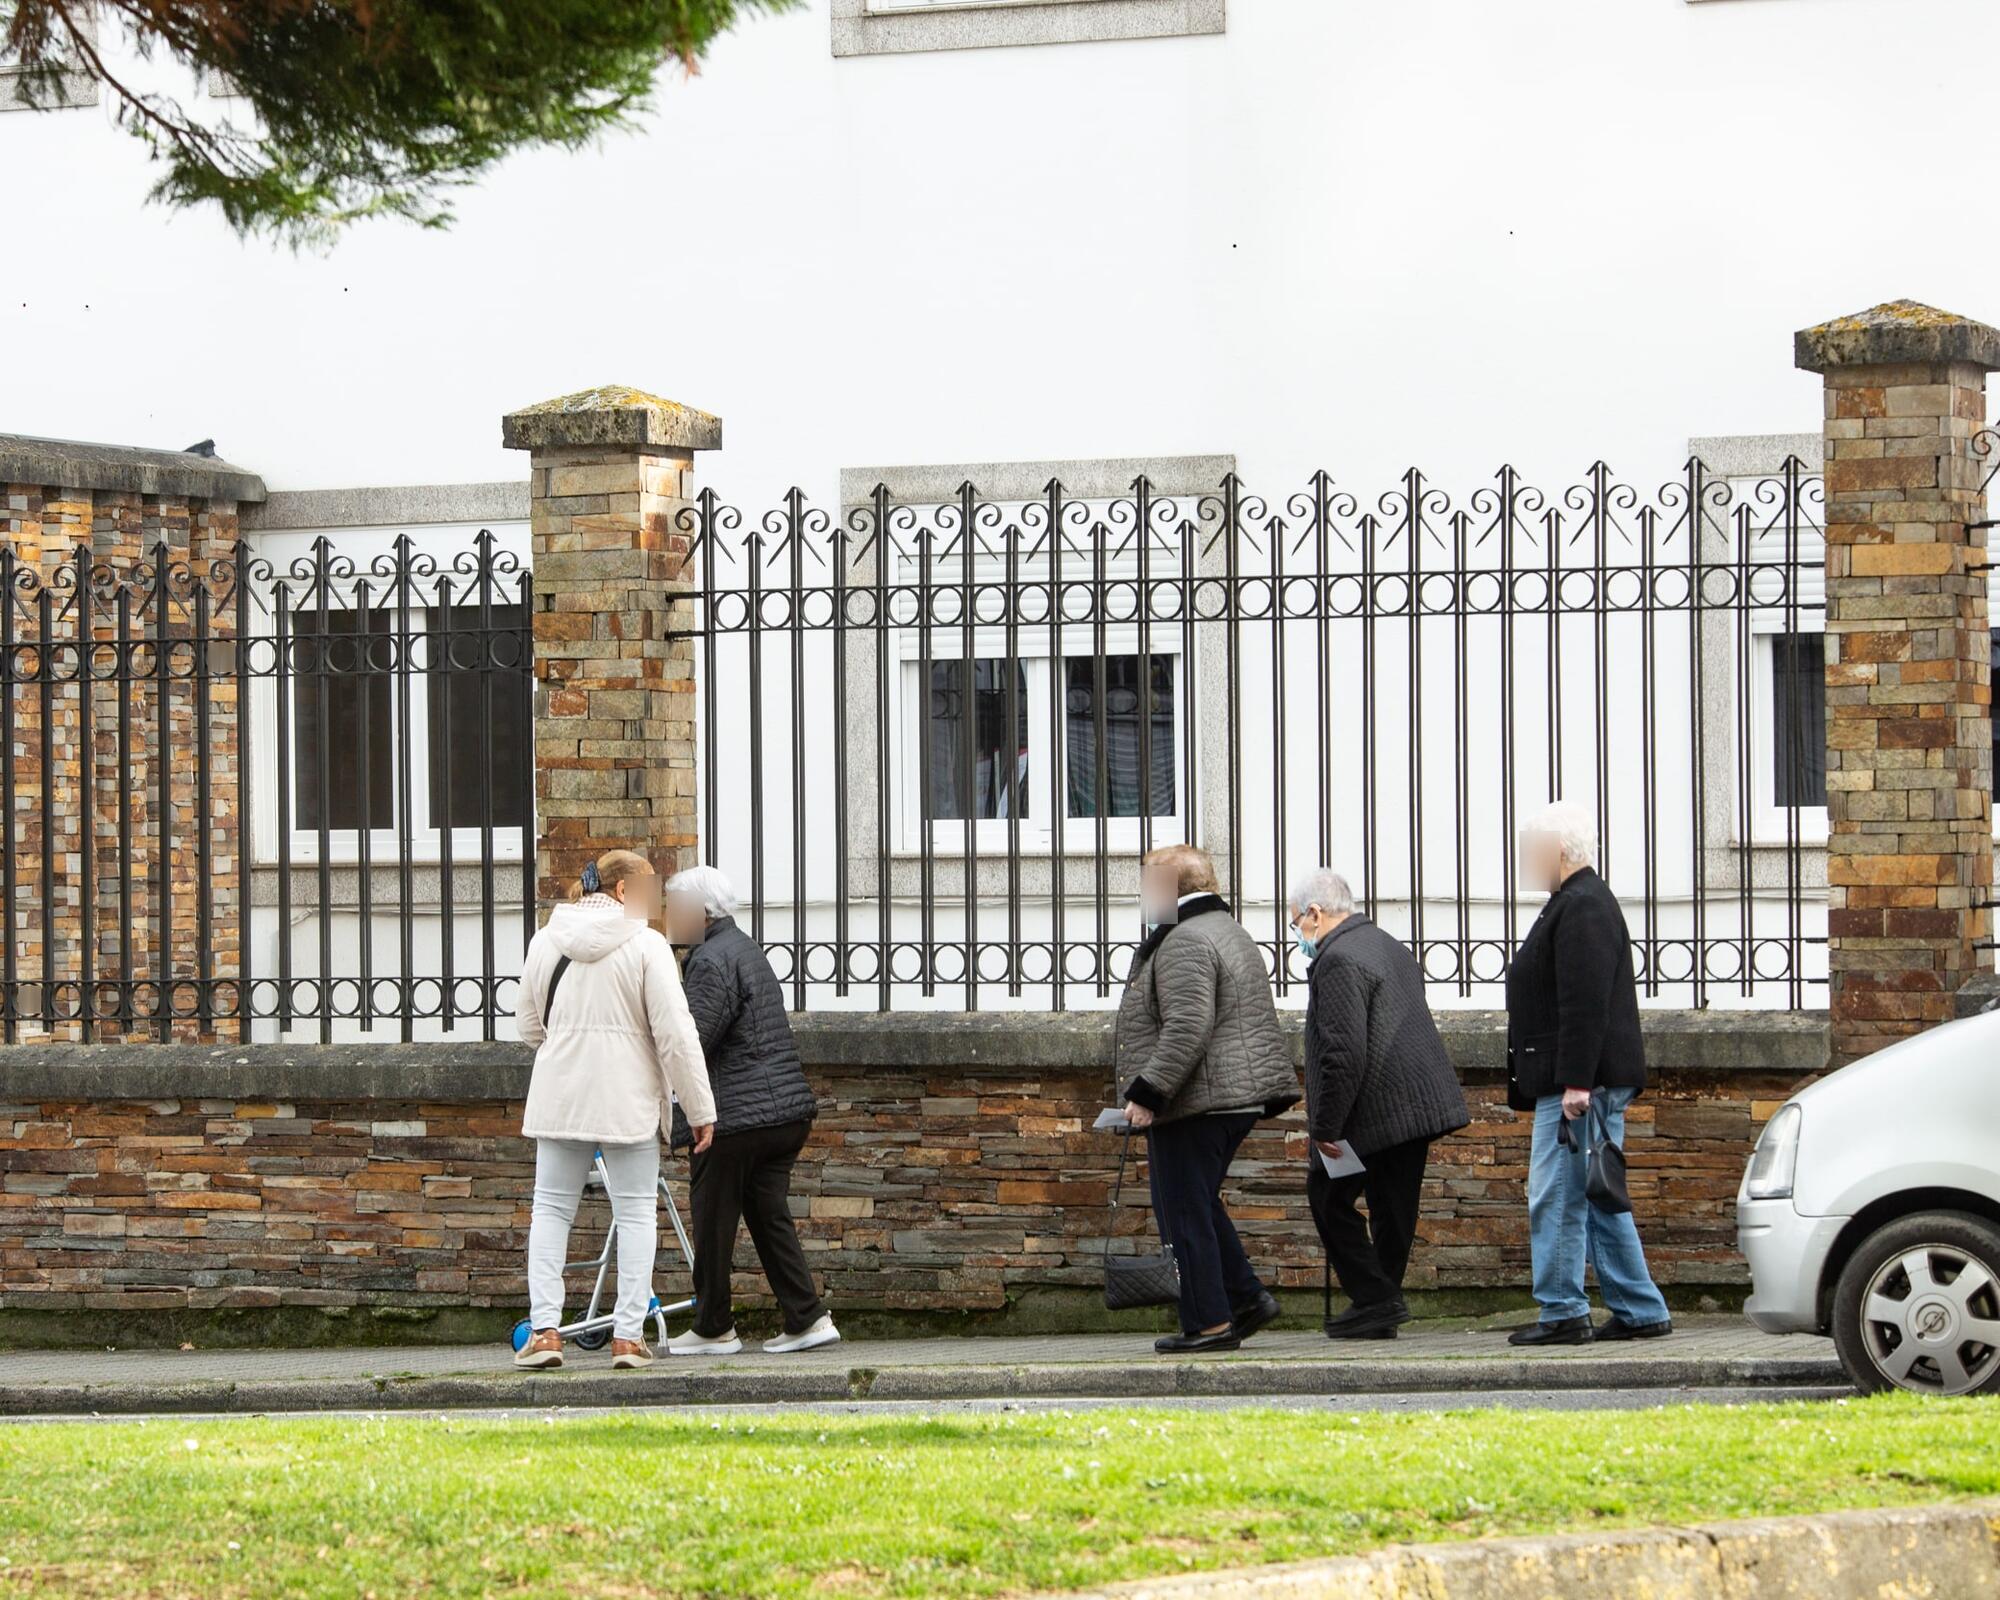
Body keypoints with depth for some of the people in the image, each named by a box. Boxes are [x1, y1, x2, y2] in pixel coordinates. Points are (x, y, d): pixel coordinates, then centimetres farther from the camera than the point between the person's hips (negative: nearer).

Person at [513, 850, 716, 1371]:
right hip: (627, 1099, -3)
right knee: (636, 1211, 6)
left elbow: (528, 1025, 14)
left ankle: (544, 1329, 1)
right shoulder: (646, 945, -8)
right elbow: (676, 1036, -10)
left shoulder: (545, 941, 6)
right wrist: (701, 1109, -4)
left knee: (552, 1208, 10)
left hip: (559, 1094, 3)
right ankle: (628, 1334, 2)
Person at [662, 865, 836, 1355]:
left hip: (738, 1115, -9)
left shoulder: (713, 960, -13)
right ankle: (807, 1318, 4)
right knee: (769, 1215, 11)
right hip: (787, 1109, 9)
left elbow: (693, 1038, -20)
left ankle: (713, 1329, 8)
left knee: (713, 1223, 2)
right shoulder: (746, 950, 19)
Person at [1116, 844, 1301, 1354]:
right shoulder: (1229, 933, 19)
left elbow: (1186, 1029, -25)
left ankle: (1209, 1323, -3)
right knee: (1199, 1204, 20)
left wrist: (1148, 1092, -24)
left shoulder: (1185, 943, -16)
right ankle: (1246, 1297, 15)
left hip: (1195, 1101, -11)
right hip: (1239, 1096, 11)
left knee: (1184, 1212, -4)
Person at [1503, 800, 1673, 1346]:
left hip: (1580, 1084, -11)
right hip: (1576, 1082, 11)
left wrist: (1577, 1082, -26)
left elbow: (1586, 1003, -23)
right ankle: (1640, 1312, 13)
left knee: (1556, 1197, -8)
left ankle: (1563, 1312, -5)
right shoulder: (1575, 903, 20)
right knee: (1598, 1199, 12)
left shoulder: (1583, 908, -15)